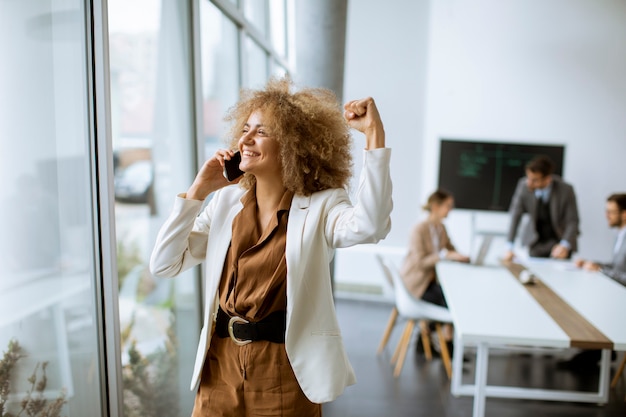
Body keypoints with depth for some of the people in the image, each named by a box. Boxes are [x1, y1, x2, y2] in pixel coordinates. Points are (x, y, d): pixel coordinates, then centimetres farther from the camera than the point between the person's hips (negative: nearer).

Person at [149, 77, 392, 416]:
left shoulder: (320, 207, -10)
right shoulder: (226, 201, 2)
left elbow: (370, 225, -32)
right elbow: (163, 264, -1)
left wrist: (374, 134, -33)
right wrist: (197, 191, -7)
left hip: (285, 373, -4)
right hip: (221, 366, 4)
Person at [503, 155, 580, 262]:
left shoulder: (566, 190, -22)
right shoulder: (524, 185, -17)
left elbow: (572, 221, -17)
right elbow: (515, 216, -14)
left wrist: (565, 245, -34)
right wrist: (509, 247, -20)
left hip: (559, 240, -1)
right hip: (535, 241, 2)